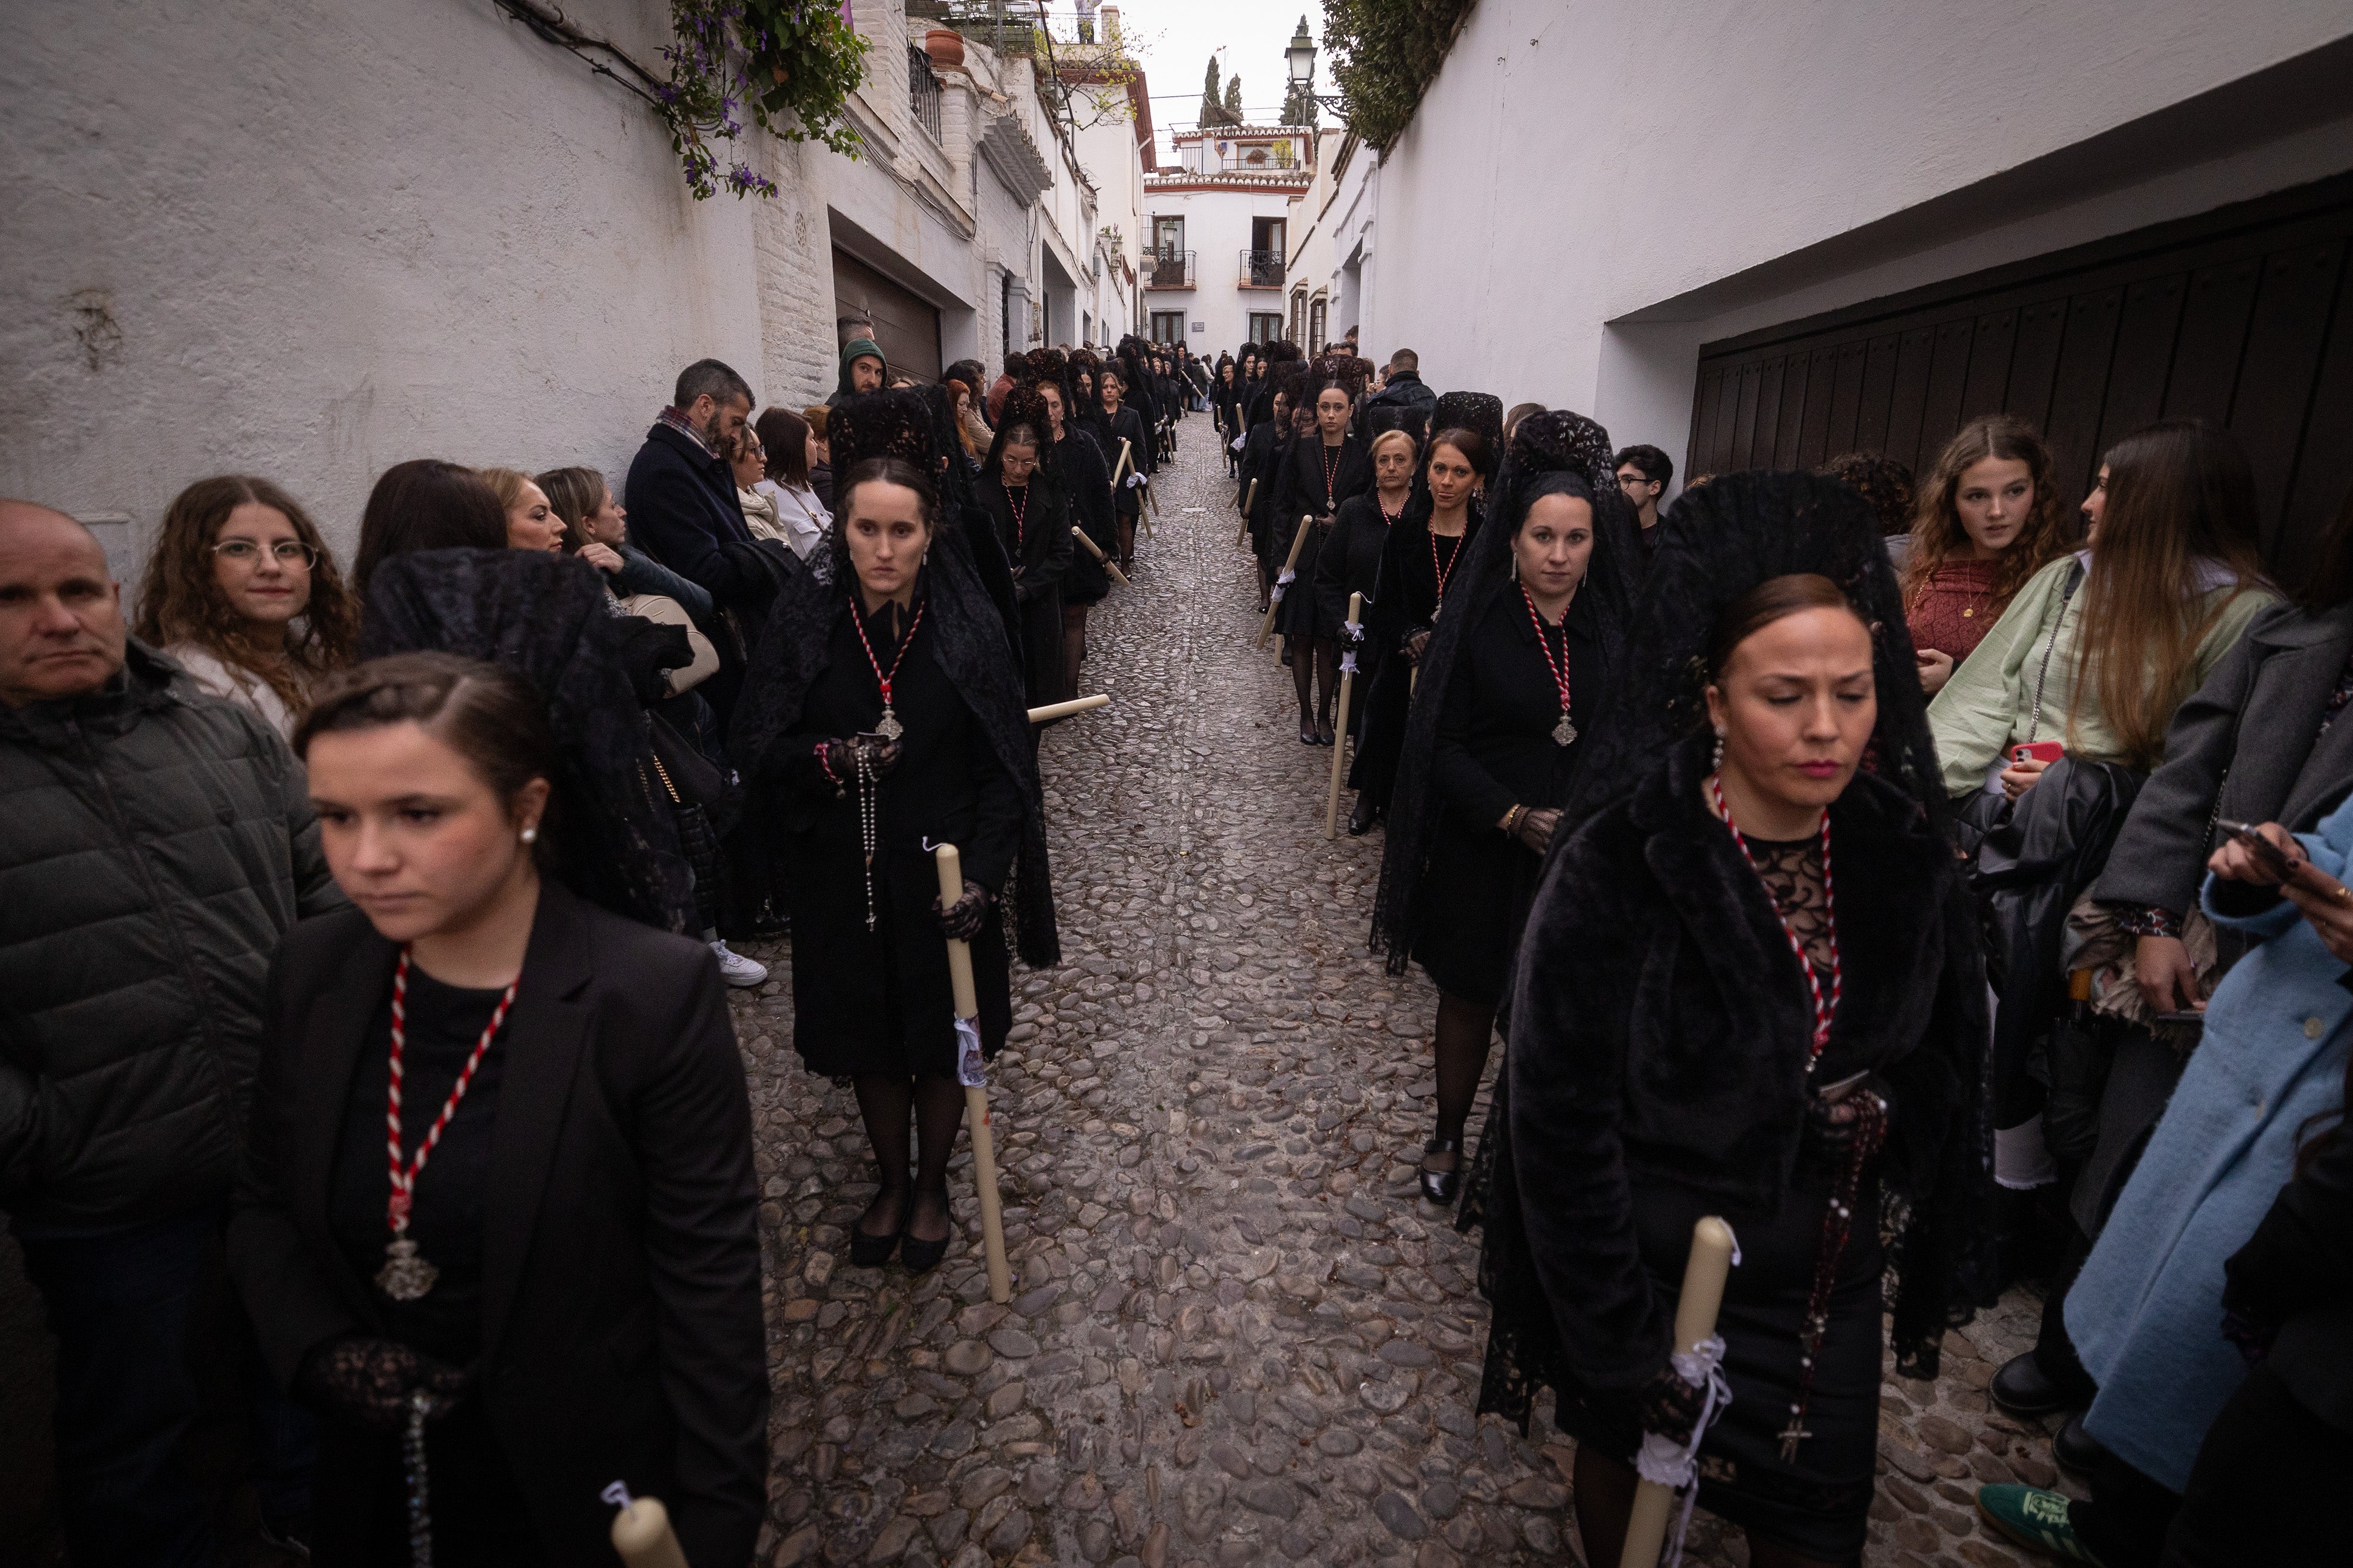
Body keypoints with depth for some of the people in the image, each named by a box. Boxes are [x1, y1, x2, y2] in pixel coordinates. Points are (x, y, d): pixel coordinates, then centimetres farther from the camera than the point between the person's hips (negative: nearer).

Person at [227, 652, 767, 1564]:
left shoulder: (656, 995, -24)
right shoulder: (313, 972, -8)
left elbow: (709, 1290, -18)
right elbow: (263, 1207, 6)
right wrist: (320, 1352, -11)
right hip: (373, 1480, 5)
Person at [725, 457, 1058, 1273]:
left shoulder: (968, 623, -10)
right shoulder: (803, 618, -7)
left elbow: (1003, 766, -8)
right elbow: (755, 747, -5)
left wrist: (984, 875, -17)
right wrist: (832, 757, -24)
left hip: (940, 871, -1)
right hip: (839, 877, 2)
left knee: (944, 1041, 13)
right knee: (869, 1042, 18)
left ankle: (931, 1186, 40)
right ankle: (891, 1182, 43)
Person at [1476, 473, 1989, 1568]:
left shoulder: (1901, 849, -9)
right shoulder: (1618, 866, -26)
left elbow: (1936, 1067, 4)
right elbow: (1562, 1120, -21)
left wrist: (1934, 1259, 7)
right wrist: (1613, 1340, -17)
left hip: (1830, 1269, 4)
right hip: (1658, 1266, -4)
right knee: (1628, 1460, 23)